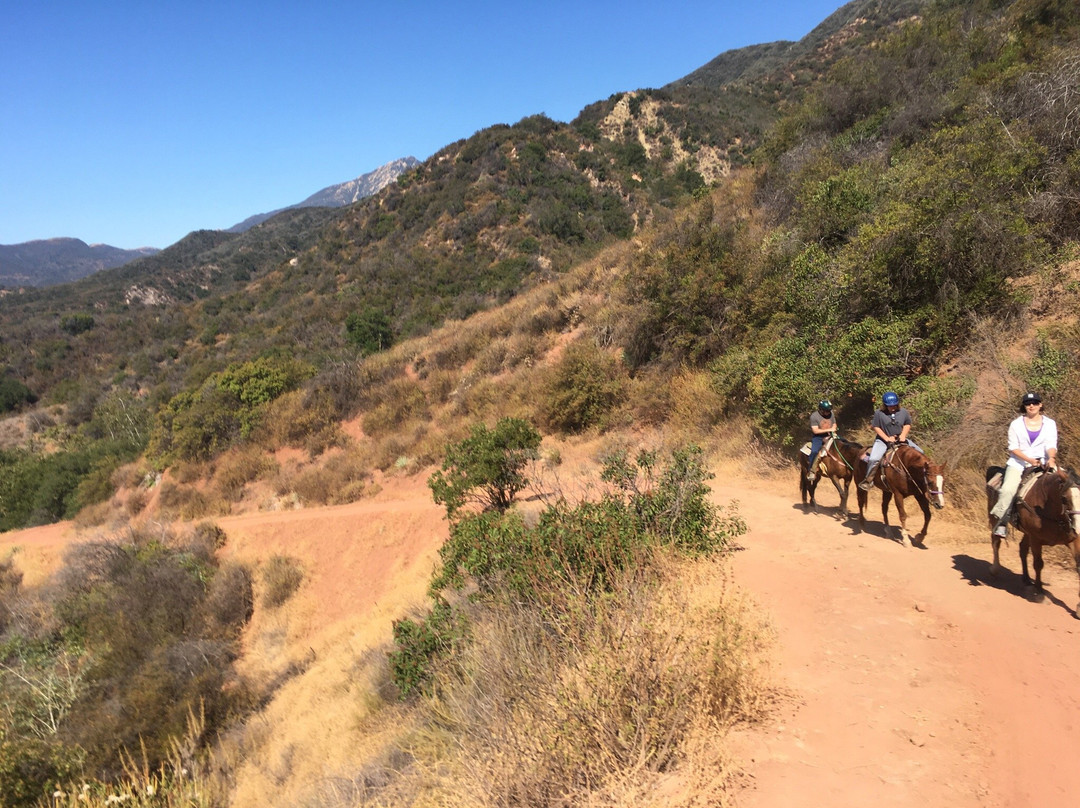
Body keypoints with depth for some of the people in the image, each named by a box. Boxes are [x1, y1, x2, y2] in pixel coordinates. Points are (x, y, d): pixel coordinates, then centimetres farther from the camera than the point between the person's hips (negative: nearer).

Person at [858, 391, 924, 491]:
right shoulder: (879, 413, -10)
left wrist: (903, 435, -8)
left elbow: (907, 425, 11)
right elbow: (876, 428, -7)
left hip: (900, 439, 4)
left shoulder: (904, 412, 0)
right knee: (874, 459, -26)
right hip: (883, 440, -4)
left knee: (920, 453, 1)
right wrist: (887, 438, -16)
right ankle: (868, 480, -10)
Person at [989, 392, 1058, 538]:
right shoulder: (1016, 424, 4)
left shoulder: (1050, 423, 8)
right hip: (1018, 463, -2)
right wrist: (1029, 460, -16)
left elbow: (1051, 445, -4)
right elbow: (1013, 448, -2)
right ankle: (1002, 522, -17)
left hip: (1042, 464, 2)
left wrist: (1051, 459, -25)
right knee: (1008, 489, -24)